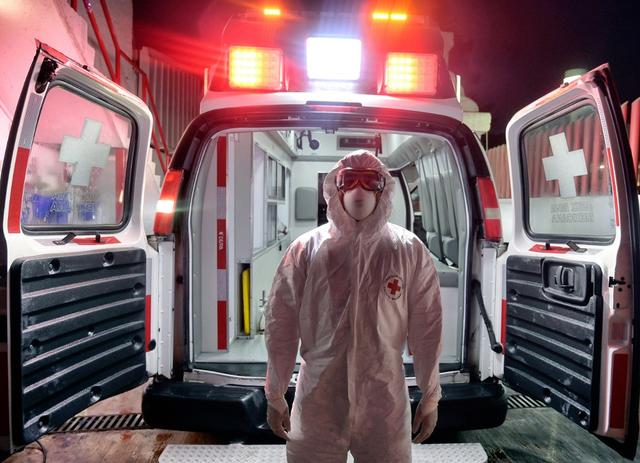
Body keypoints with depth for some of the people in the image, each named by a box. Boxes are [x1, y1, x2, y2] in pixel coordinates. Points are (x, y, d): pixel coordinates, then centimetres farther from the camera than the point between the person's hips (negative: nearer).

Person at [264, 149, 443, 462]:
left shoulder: (410, 251, -5)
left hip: (385, 403, 0)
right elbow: (281, 323, -2)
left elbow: (426, 327, -1)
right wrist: (275, 395, 3)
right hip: (318, 402, 0)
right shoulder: (305, 249, -6)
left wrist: (430, 396, 4)